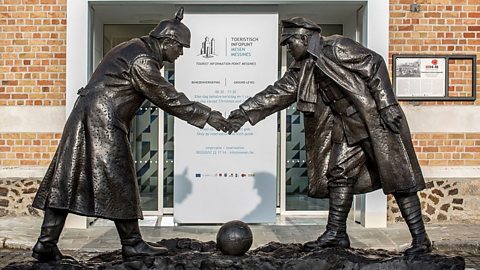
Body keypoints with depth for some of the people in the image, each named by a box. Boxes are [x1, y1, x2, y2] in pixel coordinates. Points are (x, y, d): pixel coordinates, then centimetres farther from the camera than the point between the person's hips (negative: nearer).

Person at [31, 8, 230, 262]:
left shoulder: (134, 46, 17)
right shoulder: (142, 61, -13)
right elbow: (169, 98, -12)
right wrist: (207, 116, -9)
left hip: (86, 116, 10)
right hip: (104, 123, -10)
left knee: (66, 180, 6)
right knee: (118, 184, -1)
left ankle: (46, 244, 10)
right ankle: (132, 244, 9)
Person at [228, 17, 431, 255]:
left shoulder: (337, 47, -12)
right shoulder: (303, 69, 10)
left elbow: (374, 64, -14)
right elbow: (278, 91, 7)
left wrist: (387, 104, -20)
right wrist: (246, 111, 0)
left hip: (375, 120, -8)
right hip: (347, 127, 8)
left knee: (398, 177, -5)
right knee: (339, 175, 6)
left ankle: (420, 239, 2)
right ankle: (336, 233, 15)